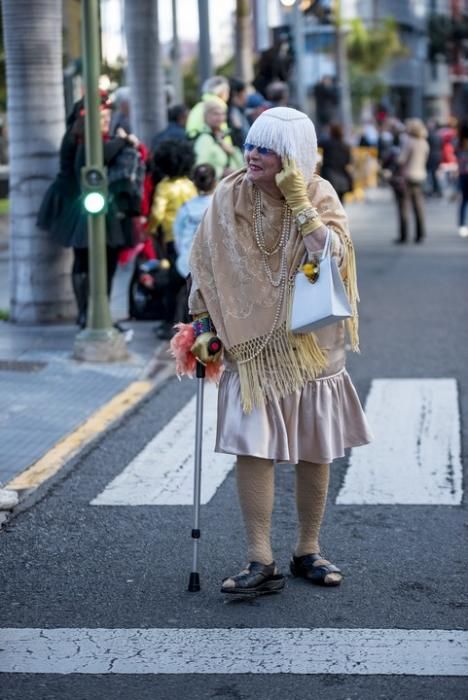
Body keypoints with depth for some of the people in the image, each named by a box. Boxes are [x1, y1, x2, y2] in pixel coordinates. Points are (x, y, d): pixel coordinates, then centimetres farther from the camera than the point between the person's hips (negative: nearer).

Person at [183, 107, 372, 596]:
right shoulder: (229, 197, -5)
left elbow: (333, 258, -21)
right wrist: (204, 326, 0)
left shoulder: (320, 196, -6)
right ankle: (261, 563, -4)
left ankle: (308, 551, 24)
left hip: (311, 344, 0)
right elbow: (204, 264, 3)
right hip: (251, 344, 0)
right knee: (252, 449, -8)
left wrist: (300, 204, -23)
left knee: (315, 452, 9)